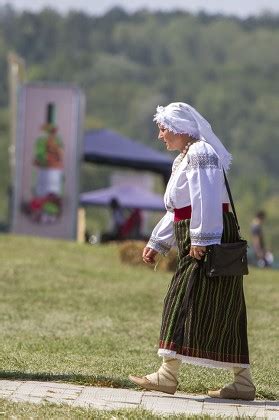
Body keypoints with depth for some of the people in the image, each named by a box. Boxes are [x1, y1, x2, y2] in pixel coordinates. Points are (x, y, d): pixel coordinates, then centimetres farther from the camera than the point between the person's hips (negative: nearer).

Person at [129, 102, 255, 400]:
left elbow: (206, 199, -21)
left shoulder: (200, 152, -11)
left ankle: (167, 375, -13)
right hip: (197, 243, 10)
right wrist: (156, 244, 24)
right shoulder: (183, 159, 22)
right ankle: (243, 382, 7)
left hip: (209, 244, -10)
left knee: (185, 303, -11)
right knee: (222, 315, 7)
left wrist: (201, 240, -25)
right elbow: (176, 211, 26)